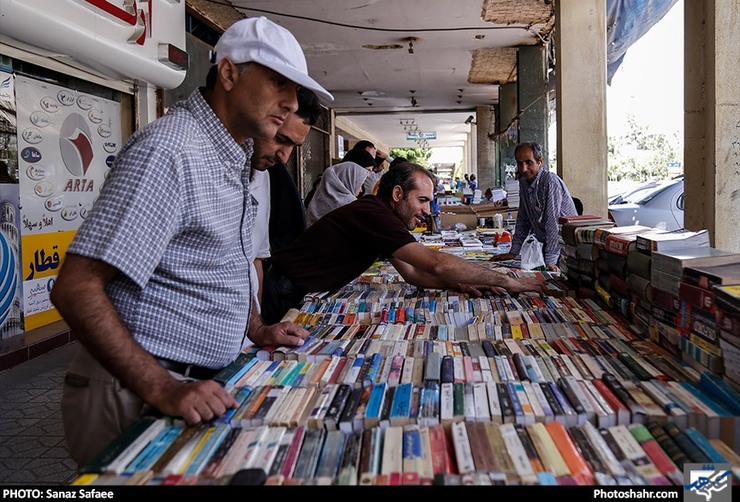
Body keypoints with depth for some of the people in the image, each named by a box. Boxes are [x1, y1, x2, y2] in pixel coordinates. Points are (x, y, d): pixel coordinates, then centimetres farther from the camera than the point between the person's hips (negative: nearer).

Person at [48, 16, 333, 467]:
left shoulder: (234, 156, 9)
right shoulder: (169, 151, -22)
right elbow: (77, 289, -25)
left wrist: (259, 331, 13)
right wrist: (162, 391, -28)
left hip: (202, 385, 9)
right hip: (141, 395, -8)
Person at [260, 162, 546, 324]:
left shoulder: (381, 217, 6)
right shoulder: (373, 214, -25)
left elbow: (412, 273, 7)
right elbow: (437, 264, -30)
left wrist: (458, 284, -9)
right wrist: (507, 282, -24)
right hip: (287, 298, -9)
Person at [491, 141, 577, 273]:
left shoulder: (551, 182, -19)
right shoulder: (524, 182, 6)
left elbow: (553, 222, -24)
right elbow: (523, 220, 12)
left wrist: (550, 260, -27)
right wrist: (513, 252, 8)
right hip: (547, 243, 7)